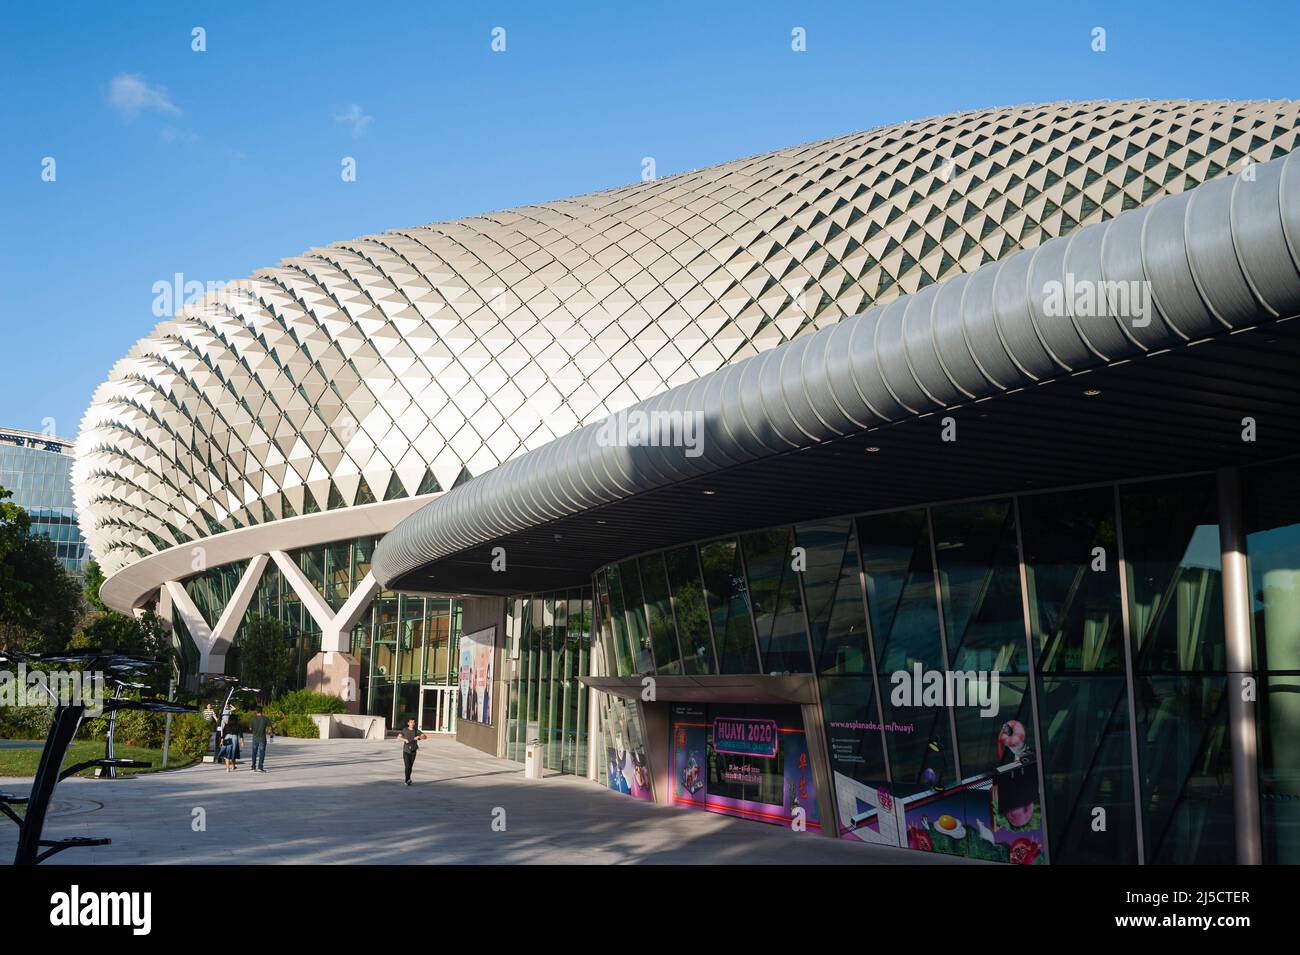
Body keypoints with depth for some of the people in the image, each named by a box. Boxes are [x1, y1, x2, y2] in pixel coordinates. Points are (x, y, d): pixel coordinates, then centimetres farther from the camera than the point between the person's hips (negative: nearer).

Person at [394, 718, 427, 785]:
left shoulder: (416, 731, 1)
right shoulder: (404, 730, 1)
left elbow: (425, 737, -10)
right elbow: (399, 737, -14)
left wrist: (419, 737, -29)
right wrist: (405, 739, -33)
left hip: (413, 752, 1)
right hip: (406, 751, -1)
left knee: (410, 766, 7)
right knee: (407, 766, -14)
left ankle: (407, 780, 24)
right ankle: (408, 780, -5)